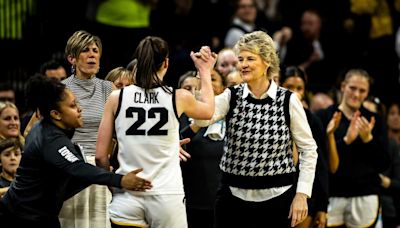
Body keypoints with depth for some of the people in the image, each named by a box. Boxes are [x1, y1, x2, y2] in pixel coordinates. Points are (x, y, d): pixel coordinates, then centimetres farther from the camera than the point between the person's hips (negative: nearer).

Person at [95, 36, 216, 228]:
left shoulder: (117, 98, -1)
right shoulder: (179, 98, -1)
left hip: (127, 196, 0)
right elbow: (208, 110, 24)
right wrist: (205, 70, 37)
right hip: (167, 196, 0)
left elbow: (101, 156, 1)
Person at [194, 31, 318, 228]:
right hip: (234, 196, 1)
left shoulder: (288, 100, -3)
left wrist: (302, 194, -5)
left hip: (277, 197, -1)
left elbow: (308, 149, 1)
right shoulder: (231, 97, 1)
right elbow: (202, 119, -18)